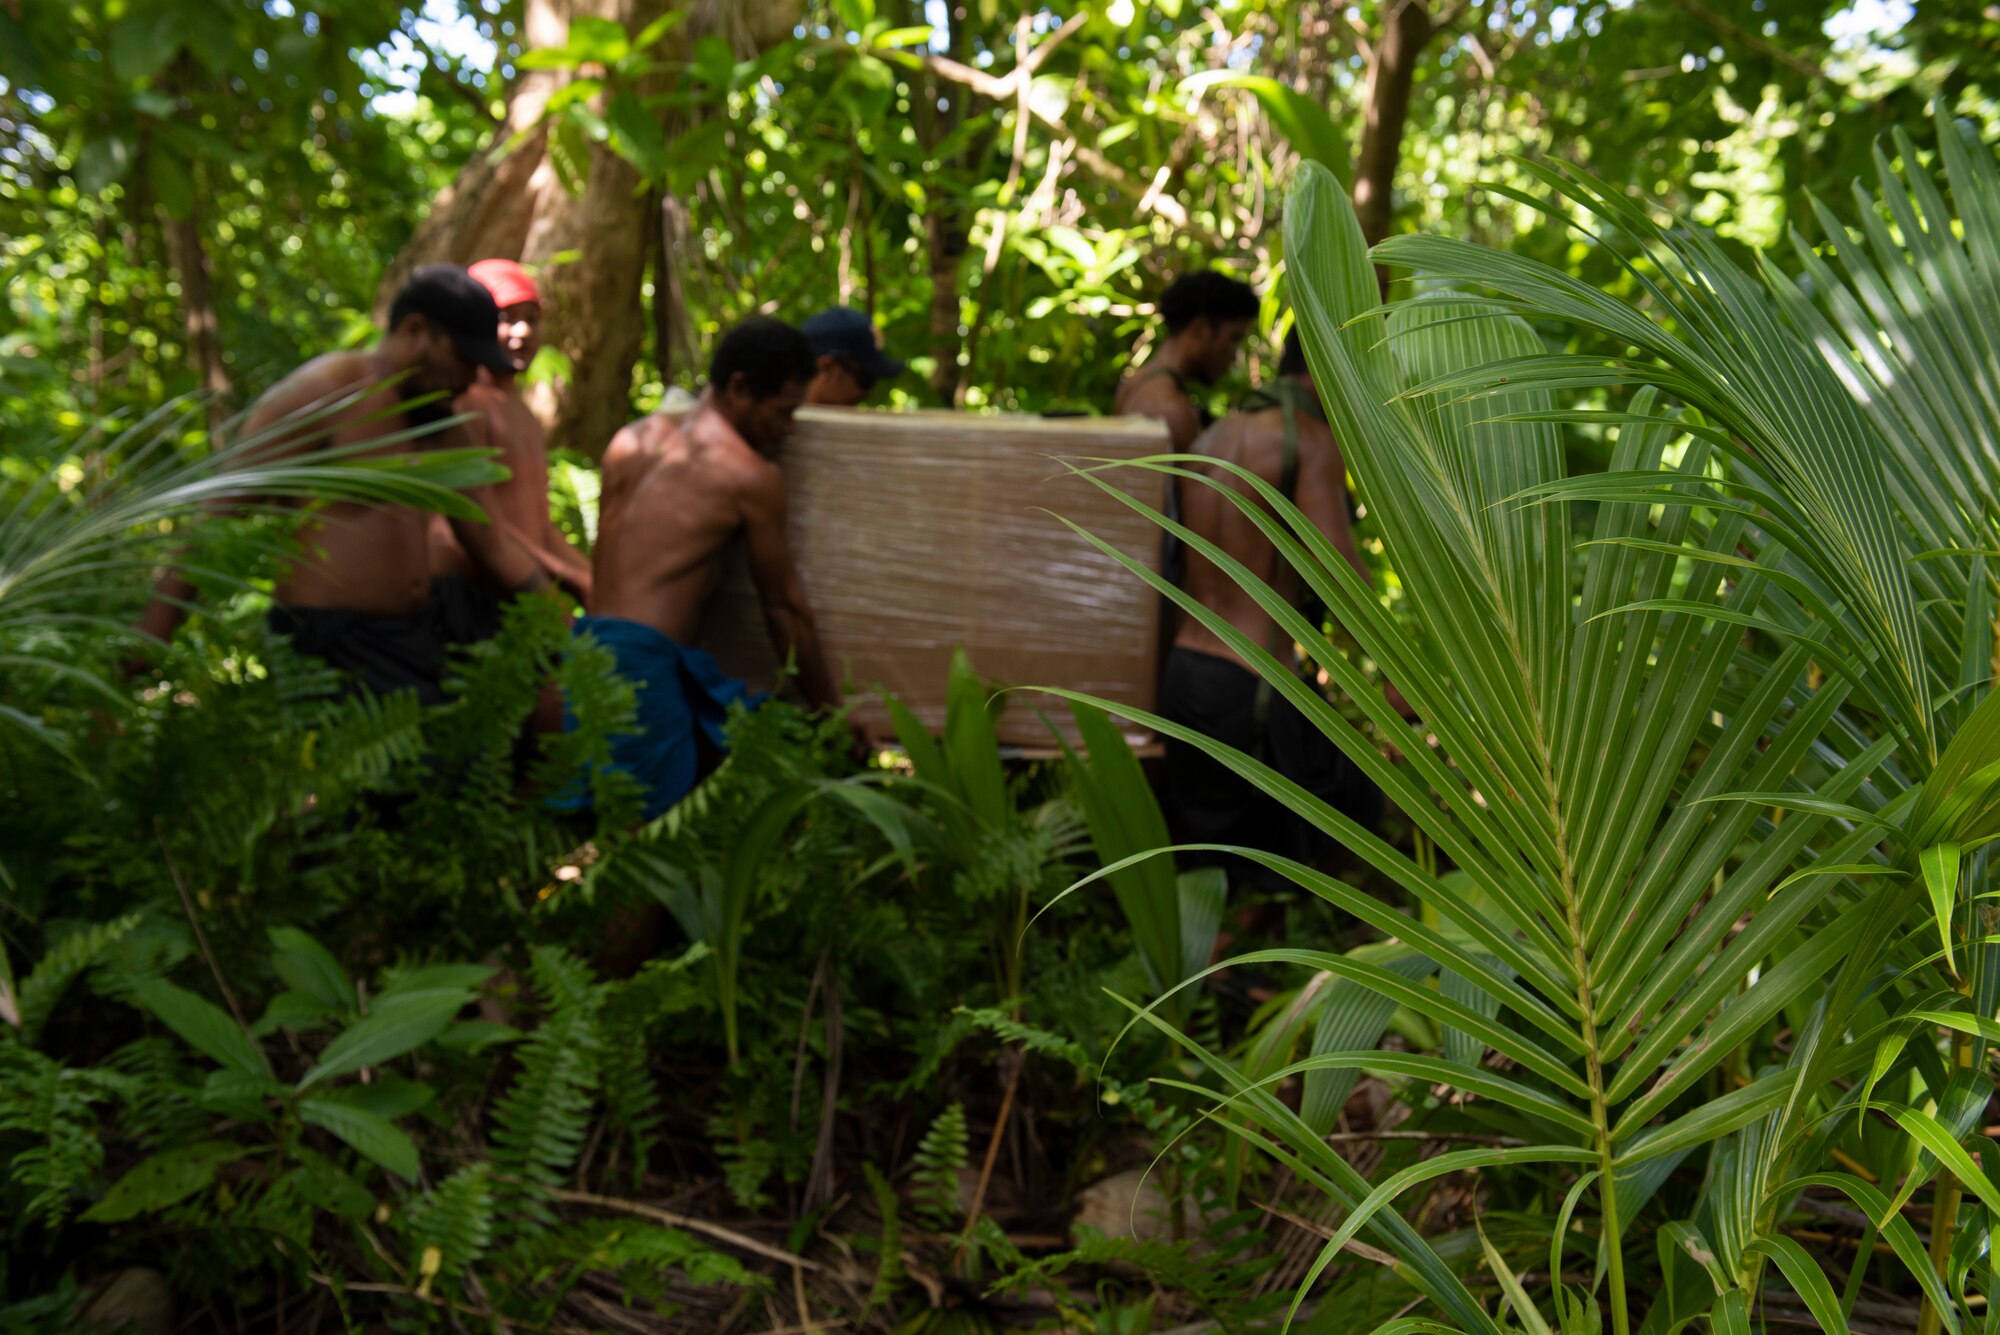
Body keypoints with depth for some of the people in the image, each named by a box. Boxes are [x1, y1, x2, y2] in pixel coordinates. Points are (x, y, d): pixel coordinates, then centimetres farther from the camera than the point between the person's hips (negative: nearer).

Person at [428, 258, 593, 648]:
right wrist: (572, 581, -15)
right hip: (464, 597, -9)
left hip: (515, 598, 9)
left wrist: (596, 583, 14)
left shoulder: (521, 412, 22)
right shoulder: (461, 402, -9)